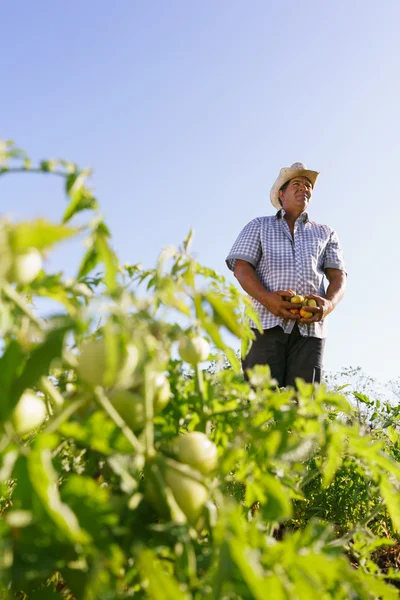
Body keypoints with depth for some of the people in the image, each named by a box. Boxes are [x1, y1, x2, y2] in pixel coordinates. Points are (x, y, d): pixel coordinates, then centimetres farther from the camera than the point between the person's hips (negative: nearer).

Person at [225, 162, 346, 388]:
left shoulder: (326, 233, 27)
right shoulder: (259, 226, 21)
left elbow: (338, 276, 15)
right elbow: (241, 268, 7)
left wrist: (329, 304, -10)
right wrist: (267, 299, -14)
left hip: (310, 327, 2)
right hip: (266, 322, -2)